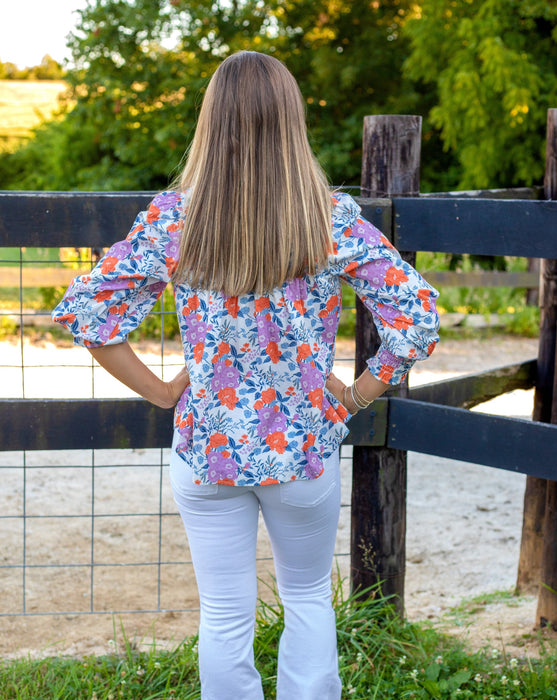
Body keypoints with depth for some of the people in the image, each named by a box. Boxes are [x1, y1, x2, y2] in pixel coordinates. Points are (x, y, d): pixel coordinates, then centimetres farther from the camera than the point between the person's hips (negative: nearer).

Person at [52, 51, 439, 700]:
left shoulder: (171, 217, -8)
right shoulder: (334, 219, -10)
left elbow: (83, 310, -7)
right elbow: (417, 315, -11)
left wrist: (161, 391, 0)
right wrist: (354, 398, 0)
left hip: (207, 448, 0)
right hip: (305, 447, 0)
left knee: (224, 617, 13)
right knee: (309, 600, 21)